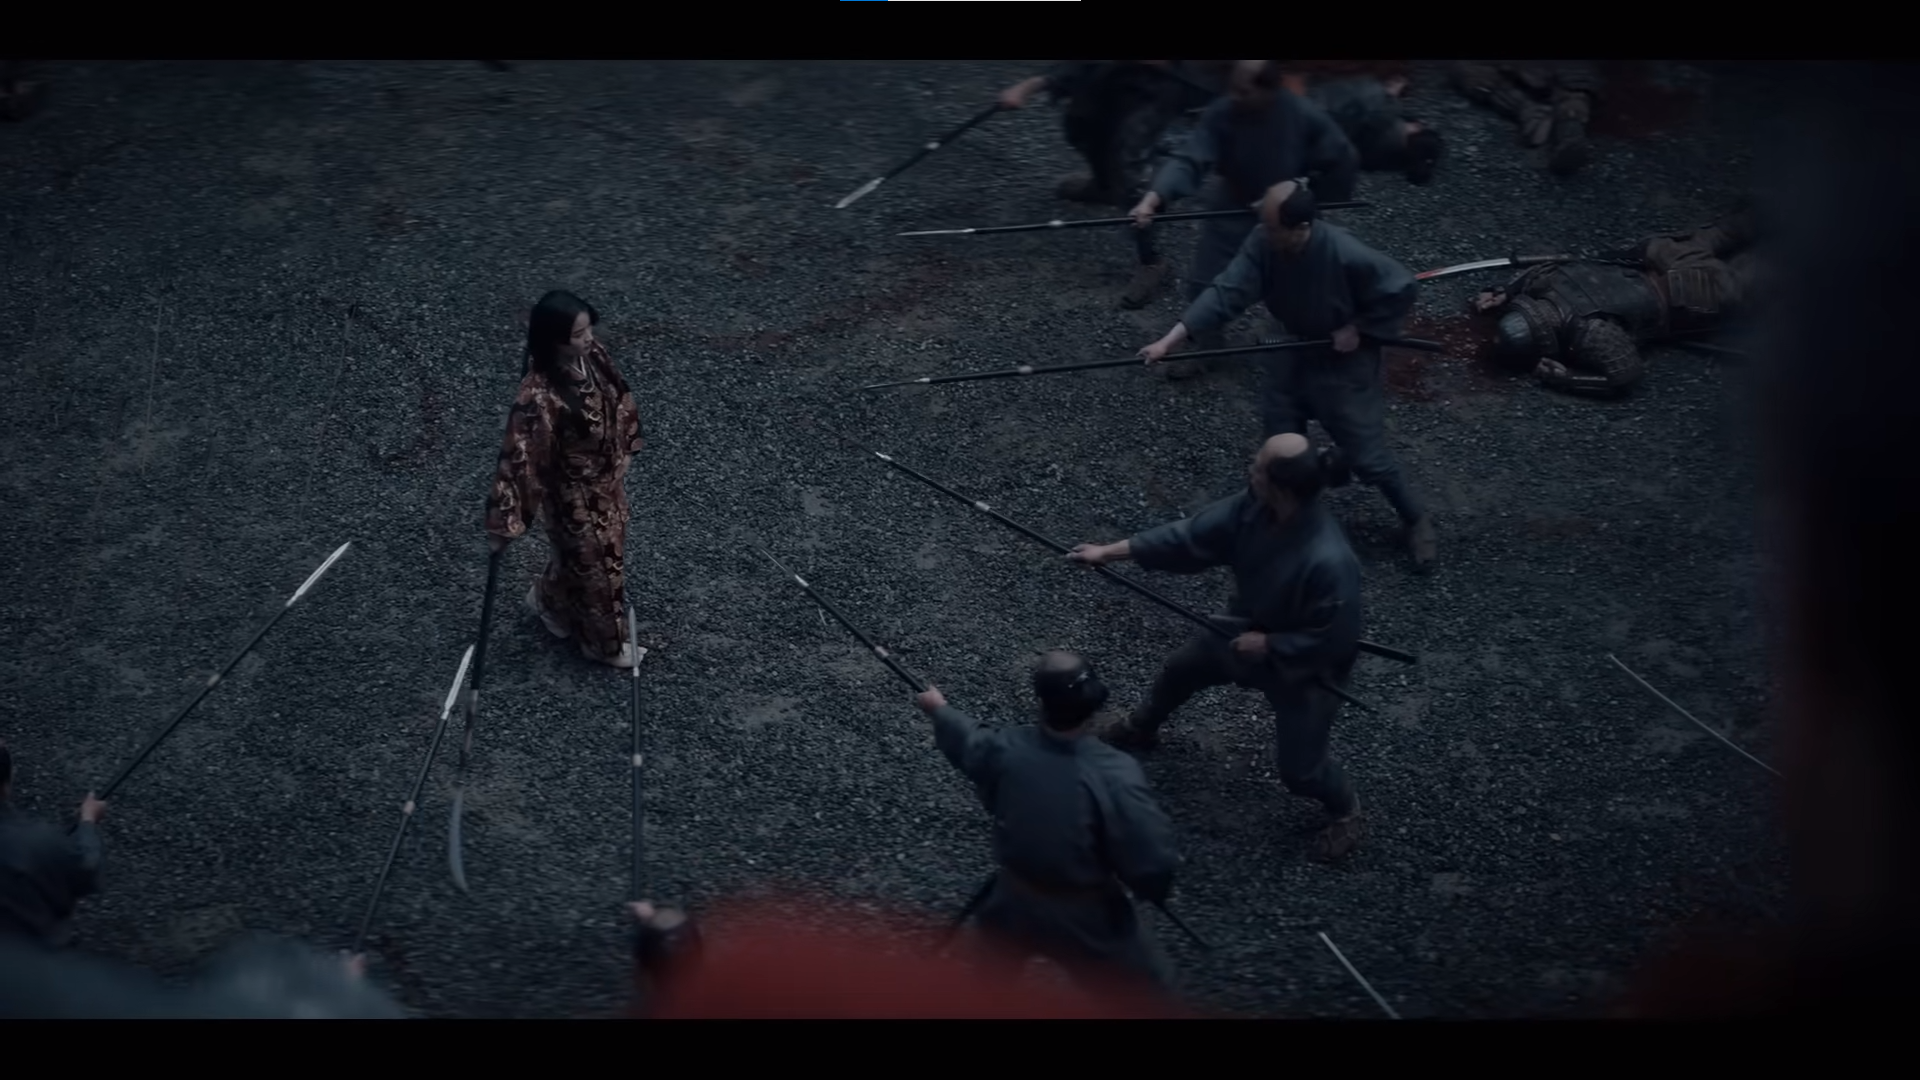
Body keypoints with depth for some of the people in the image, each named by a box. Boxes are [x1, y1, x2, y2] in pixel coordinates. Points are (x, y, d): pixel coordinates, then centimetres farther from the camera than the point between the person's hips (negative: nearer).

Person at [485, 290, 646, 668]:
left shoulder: (594, 357, -15)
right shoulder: (539, 396, -37)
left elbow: (618, 400, 6)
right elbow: (520, 456, -30)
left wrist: (625, 452, 15)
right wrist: (504, 523, -24)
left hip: (607, 479, 7)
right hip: (574, 494, -7)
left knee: (597, 553, 29)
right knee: (595, 564, 16)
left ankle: (547, 599, 57)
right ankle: (603, 643, 41)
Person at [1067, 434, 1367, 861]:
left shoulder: (1329, 563, -45)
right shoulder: (1252, 507, -25)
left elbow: (1333, 639, -31)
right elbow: (1191, 536, -14)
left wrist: (1269, 645, -22)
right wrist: (1111, 551, -13)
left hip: (1305, 666, -7)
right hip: (1249, 629, 7)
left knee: (1297, 767, 7)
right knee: (1179, 670, 28)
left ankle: (1344, 812, 42)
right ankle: (1140, 729, 62)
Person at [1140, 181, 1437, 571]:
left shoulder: (1347, 256, -35)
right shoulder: (1262, 245, -24)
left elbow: (1403, 289, -22)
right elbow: (1227, 292, -29)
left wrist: (1358, 329, -20)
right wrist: (1170, 340, -37)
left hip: (1343, 360, -4)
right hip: (1291, 352, 5)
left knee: (1367, 455, 3)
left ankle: (1416, 522, 27)